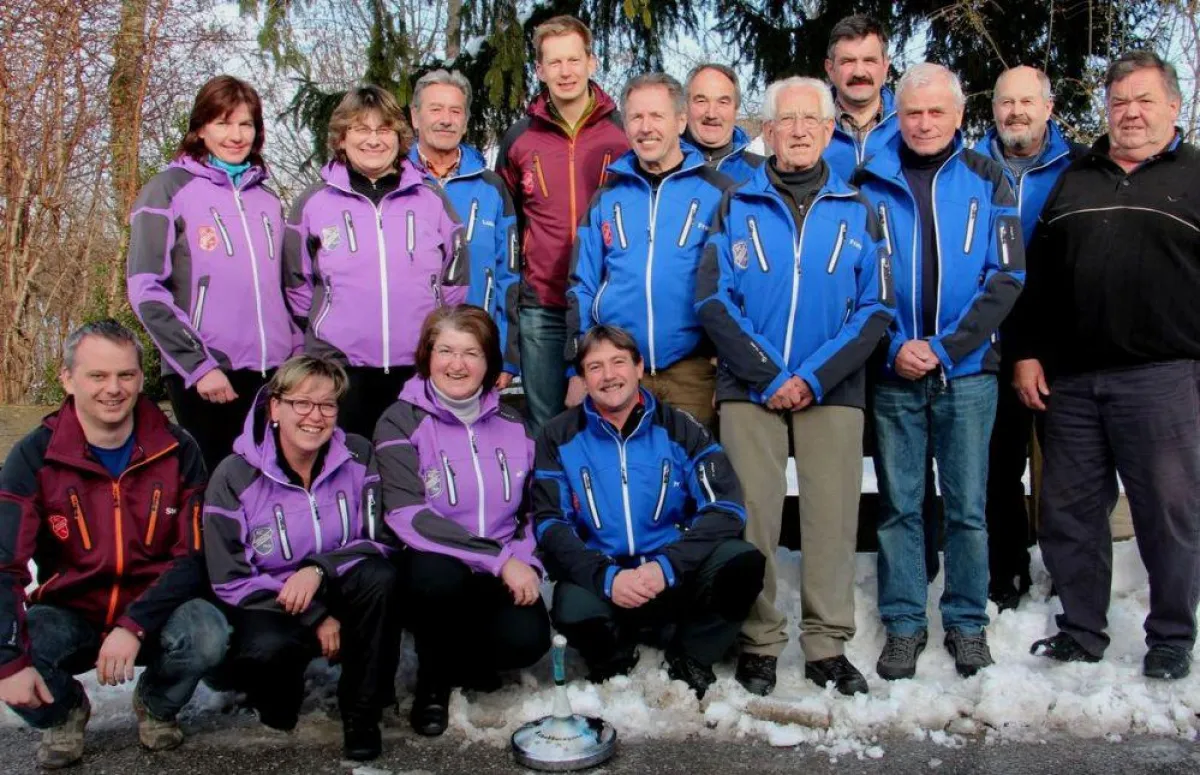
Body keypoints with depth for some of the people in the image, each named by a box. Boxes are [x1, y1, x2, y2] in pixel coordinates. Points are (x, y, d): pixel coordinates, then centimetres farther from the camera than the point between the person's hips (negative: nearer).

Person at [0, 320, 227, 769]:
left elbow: (194, 557, -10)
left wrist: (134, 626, -25)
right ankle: (64, 712, 6)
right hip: (69, 616, 1)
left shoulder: (177, 451, -8)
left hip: (154, 615, 0)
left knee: (206, 634, -33)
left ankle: (156, 707, 5)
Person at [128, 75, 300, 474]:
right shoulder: (169, 190, 1)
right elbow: (146, 291, -7)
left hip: (273, 374, 5)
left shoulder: (268, 199, 17)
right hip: (202, 375, -5)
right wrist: (198, 365, -13)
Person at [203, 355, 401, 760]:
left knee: (379, 577, -30)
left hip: (338, 596, 2)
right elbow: (230, 581, -10)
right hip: (268, 608, -2)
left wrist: (319, 569, -26)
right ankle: (278, 701, 4)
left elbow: (379, 542, -7)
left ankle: (362, 715, -11)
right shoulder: (235, 477, -10)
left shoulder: (357, 457, -5)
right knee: (267, 649, -36)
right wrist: (316, 619, -17)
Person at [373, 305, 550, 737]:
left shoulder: (512, 425, 9)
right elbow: (407, 516, -18)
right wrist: (498, 559, -23)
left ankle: (465, 659, 12)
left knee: (526, 641, -26)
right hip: (432, 570, -3)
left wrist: (524, 561, -7)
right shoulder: (401, 422, -6)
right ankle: (433, 678, -4)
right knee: (438, 573, -37)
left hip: (503, 574, 3)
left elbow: (532, 508, 15)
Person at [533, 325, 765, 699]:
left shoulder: (681, 429, 2)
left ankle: (689, 661, 0)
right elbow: (550, 524, -5)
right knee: (573, 610, -35)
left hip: (676, 579, 1)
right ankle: (613, 664, 3)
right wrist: (607, 577, -22)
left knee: (743, 563, -28)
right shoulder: (559, 438, 3)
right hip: (600, 581, -1)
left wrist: (666, 565, -22)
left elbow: (726, 509, -6)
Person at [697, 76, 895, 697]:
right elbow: (713, 299, 0)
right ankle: (758, 642, 13)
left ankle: (828, 645, 14)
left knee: (833, 516, 2)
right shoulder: (737, 206, 8)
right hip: (748, 388, 0)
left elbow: (875, 308, 3)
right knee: (752, 516, 1)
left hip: (833, 390, 1)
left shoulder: (857, 210, 9)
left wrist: (815, 377, -10)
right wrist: (768, 375, -10)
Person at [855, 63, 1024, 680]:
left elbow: (1006, 277, -1)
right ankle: (903, 624, 18)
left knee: (967, 506, 6)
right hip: (894, 374, 0)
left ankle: (967, 623, 21)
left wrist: (945, 348, -11)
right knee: (898, 504, 6)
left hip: (967, 371, 0)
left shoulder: (988, 183, 4)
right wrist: (893, 346, -10)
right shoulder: (870, 184, 5)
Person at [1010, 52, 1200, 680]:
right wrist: (1027, 352, 6)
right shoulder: (1073, 180, 16)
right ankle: (1081, 632, 23)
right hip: (1070, 378, 4)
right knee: (1069, 510, 8)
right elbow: (1037, 275, 14)